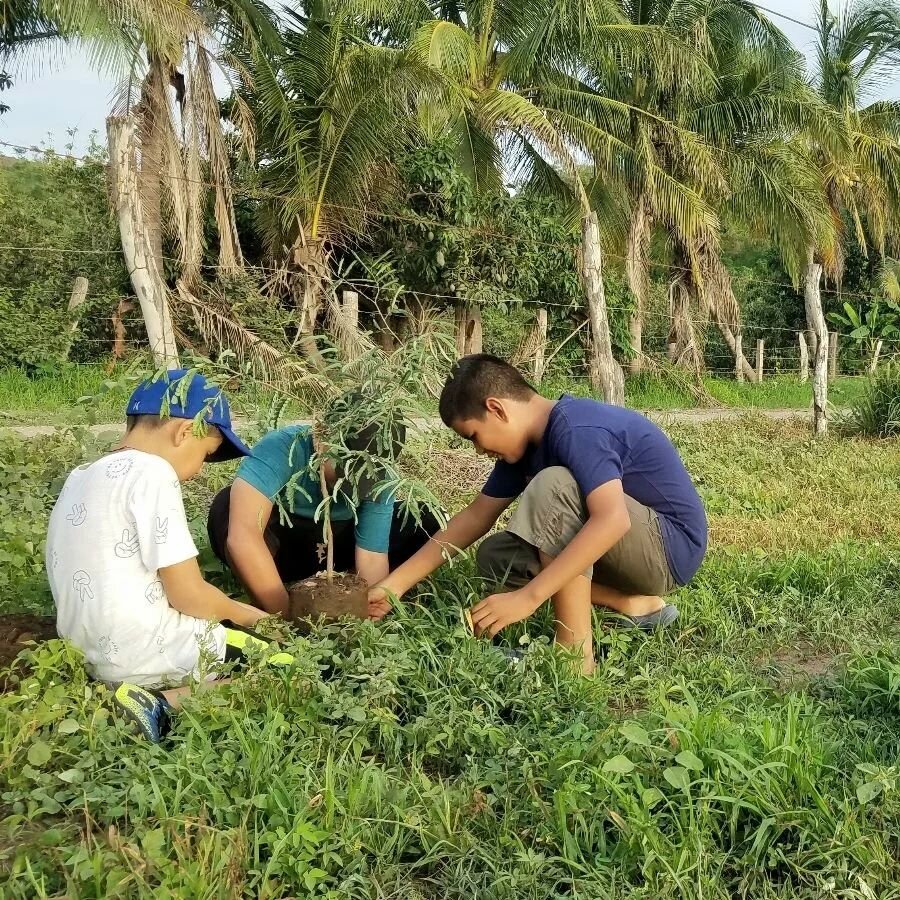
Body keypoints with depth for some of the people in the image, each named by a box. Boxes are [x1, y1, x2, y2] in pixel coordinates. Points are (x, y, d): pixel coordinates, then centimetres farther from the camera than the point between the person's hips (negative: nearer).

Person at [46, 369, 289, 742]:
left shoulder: (81, 477, 13)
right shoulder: (151, 472, -14)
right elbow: (189, 595, -16)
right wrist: (248, 615, 4)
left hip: (95, 658, 9)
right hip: (149, 653, -9)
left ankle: (157, 700, 3)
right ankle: (165, 705, -13)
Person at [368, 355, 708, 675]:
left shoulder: (576, 430, -24)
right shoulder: (526, 442, 3)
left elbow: (611, 520, -38)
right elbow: (475, 517, 6)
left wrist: (527, 597, -39)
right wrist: (394, 584, 2)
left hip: (671, 546, -9)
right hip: (634, 547, 9)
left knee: (552, 486, -29)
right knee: (495, 556, 4)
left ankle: (575, 654, -21)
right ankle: (637, 606, 4)